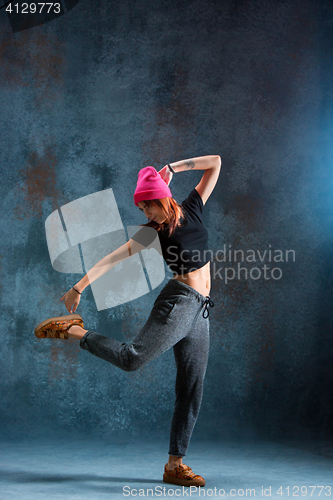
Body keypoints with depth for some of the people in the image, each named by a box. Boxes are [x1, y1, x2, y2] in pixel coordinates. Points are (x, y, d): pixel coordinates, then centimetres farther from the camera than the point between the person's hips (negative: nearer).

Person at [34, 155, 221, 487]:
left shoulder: (192, 209, 10)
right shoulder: (153, 231, 1)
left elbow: (215, 162, 14)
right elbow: (114, 257, -5)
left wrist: (173, 168, 8)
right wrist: (80, 286, -10)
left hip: (200, 310, 4)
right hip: (179, 301, -4)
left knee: (191, 393, 4)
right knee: (133, 357, -28)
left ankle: (174, 465, 10)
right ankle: (74, 331, -8)